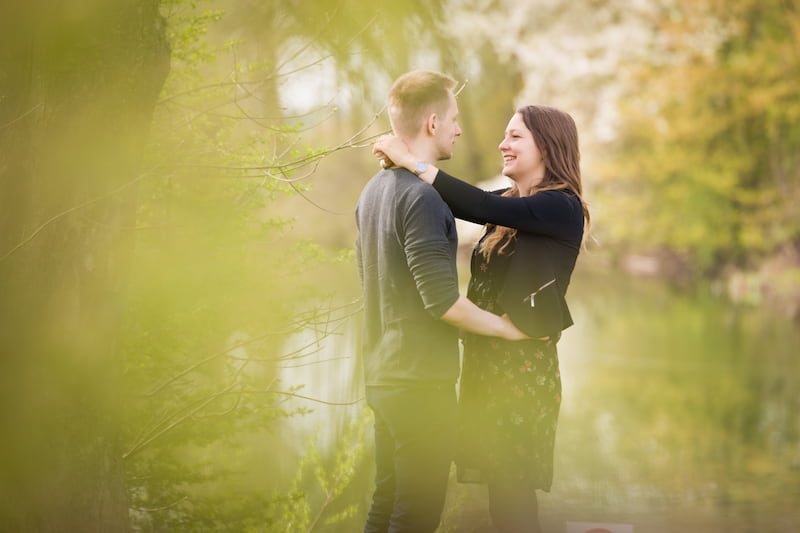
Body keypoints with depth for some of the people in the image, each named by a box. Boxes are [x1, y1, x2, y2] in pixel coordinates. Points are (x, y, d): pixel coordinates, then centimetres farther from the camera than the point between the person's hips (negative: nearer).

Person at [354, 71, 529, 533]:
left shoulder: (374, 191, 11)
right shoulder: (423, 196, -18)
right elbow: (443, 300, -22)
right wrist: (505, 326, -8)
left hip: (382, 375, 9)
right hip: (422, 380, -9)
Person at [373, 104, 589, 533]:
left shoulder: (562, 207, -12)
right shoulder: (509, 203, 13)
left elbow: (481, 208, -23)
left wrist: (414, 162, -22)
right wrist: (400, 160, -5)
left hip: (524, 360, -8)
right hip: (487, 355, 8)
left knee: (509, 488, -2)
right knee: (502, 486, 11)